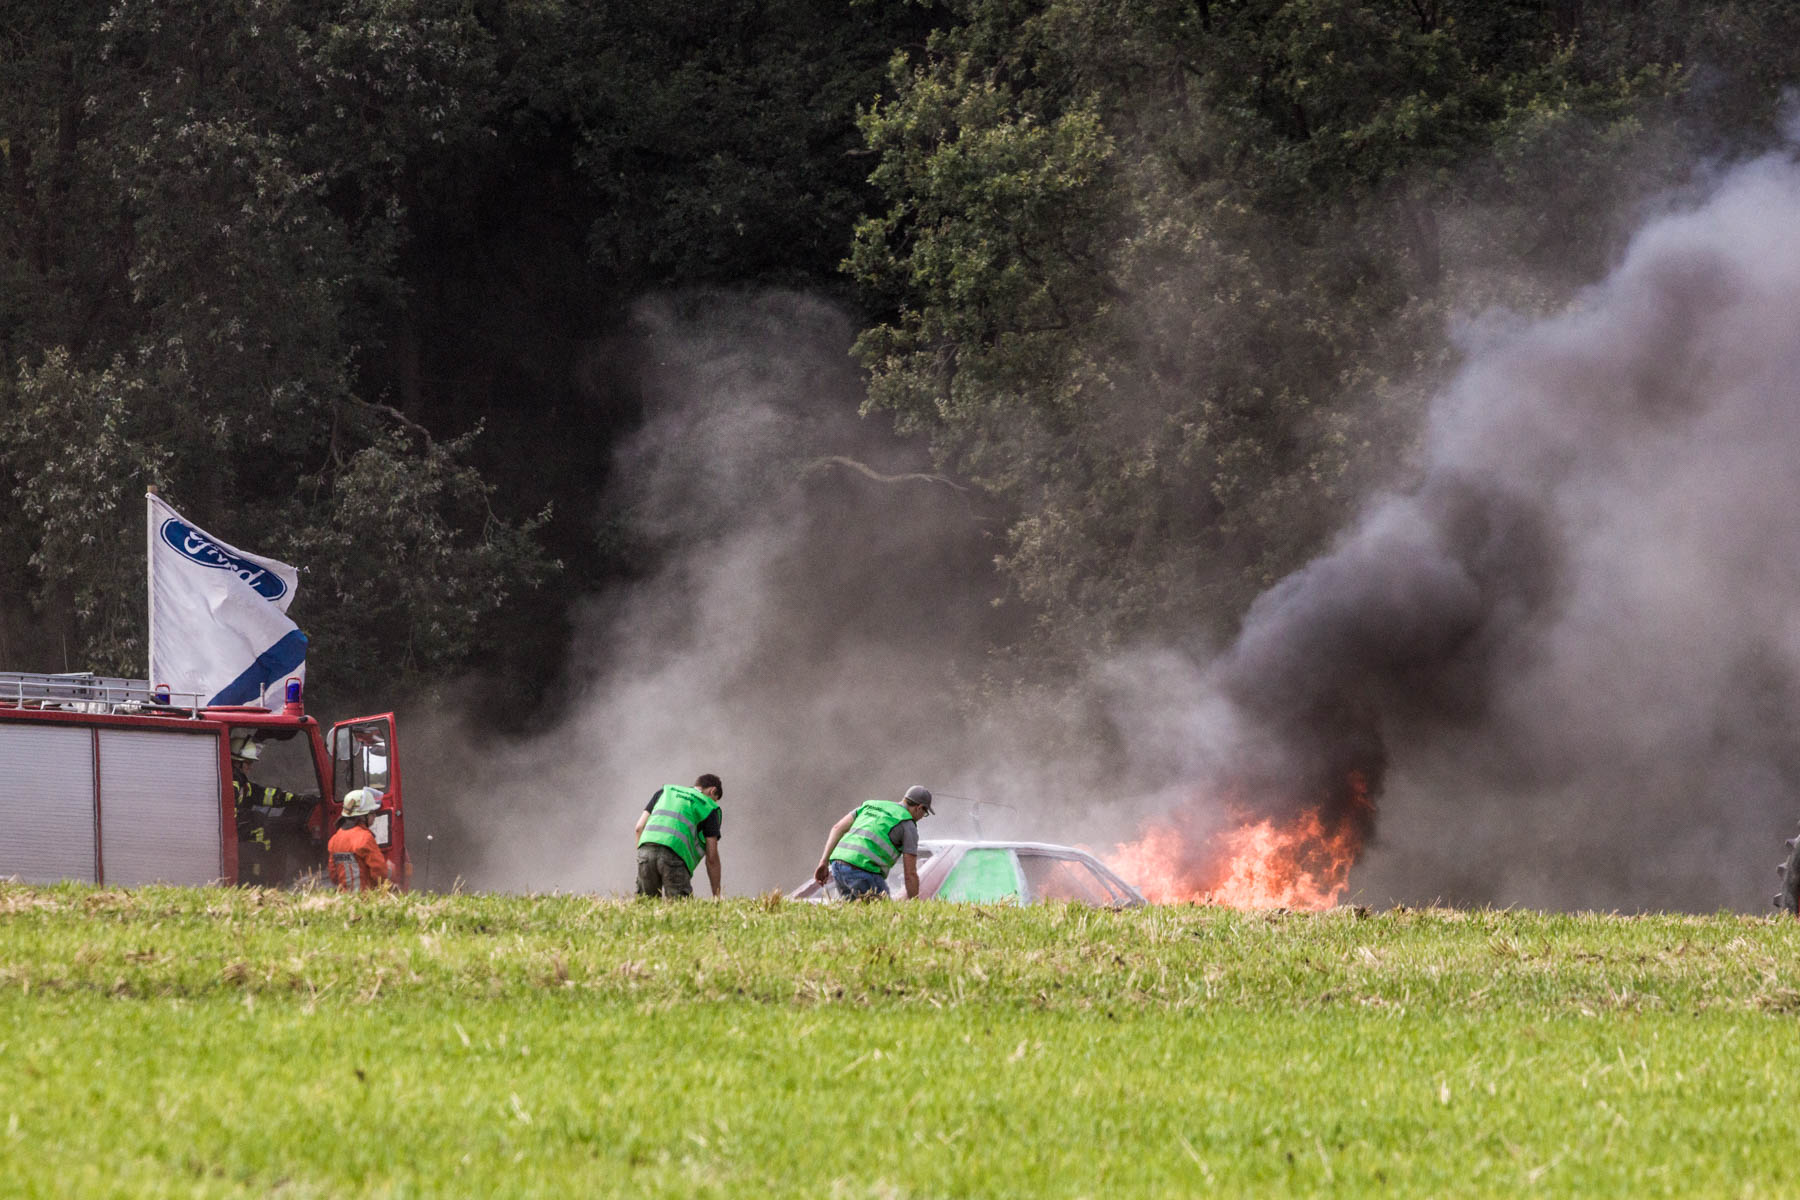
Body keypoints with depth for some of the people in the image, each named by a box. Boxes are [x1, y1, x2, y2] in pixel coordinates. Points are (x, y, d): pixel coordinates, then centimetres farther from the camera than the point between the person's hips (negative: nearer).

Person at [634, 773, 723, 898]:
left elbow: (640, 827, 21)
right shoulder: (709, 807, 17)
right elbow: (712, 858, 12)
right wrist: (717, 896, 16)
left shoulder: (665, 791, 29)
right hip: (674, 855, -4)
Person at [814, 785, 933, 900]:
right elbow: (911, 874, 3)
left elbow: (838, 828, 16)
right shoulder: (909, 826, 6)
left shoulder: (871, 806, 27)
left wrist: (824, 862, 10)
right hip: (863, 870, -7)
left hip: (838, 866, 7)